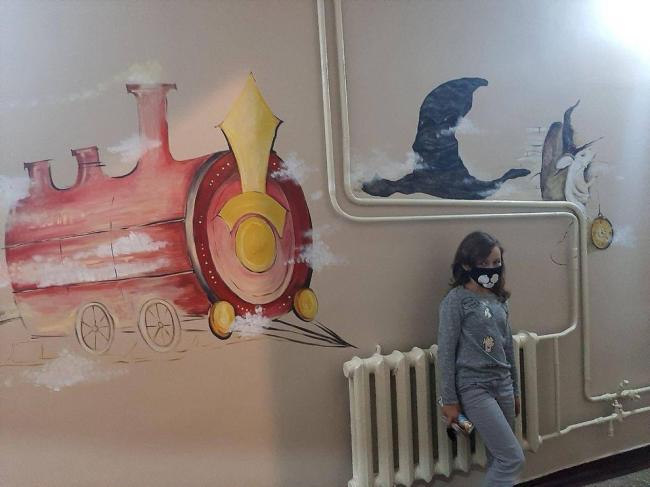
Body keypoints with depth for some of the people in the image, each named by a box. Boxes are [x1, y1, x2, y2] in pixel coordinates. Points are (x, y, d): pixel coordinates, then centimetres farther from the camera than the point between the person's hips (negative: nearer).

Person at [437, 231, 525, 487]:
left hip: (502, 384, 6)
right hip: (474, 386, -6)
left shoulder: (499, 299, 8)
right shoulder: (456, 300, -12)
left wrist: (515, 390, 18)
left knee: (499, 458, 12)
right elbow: (446, 352, -12)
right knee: (513, 458, -6)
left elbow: (508, 346, 15)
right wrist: (449, 400, -11)